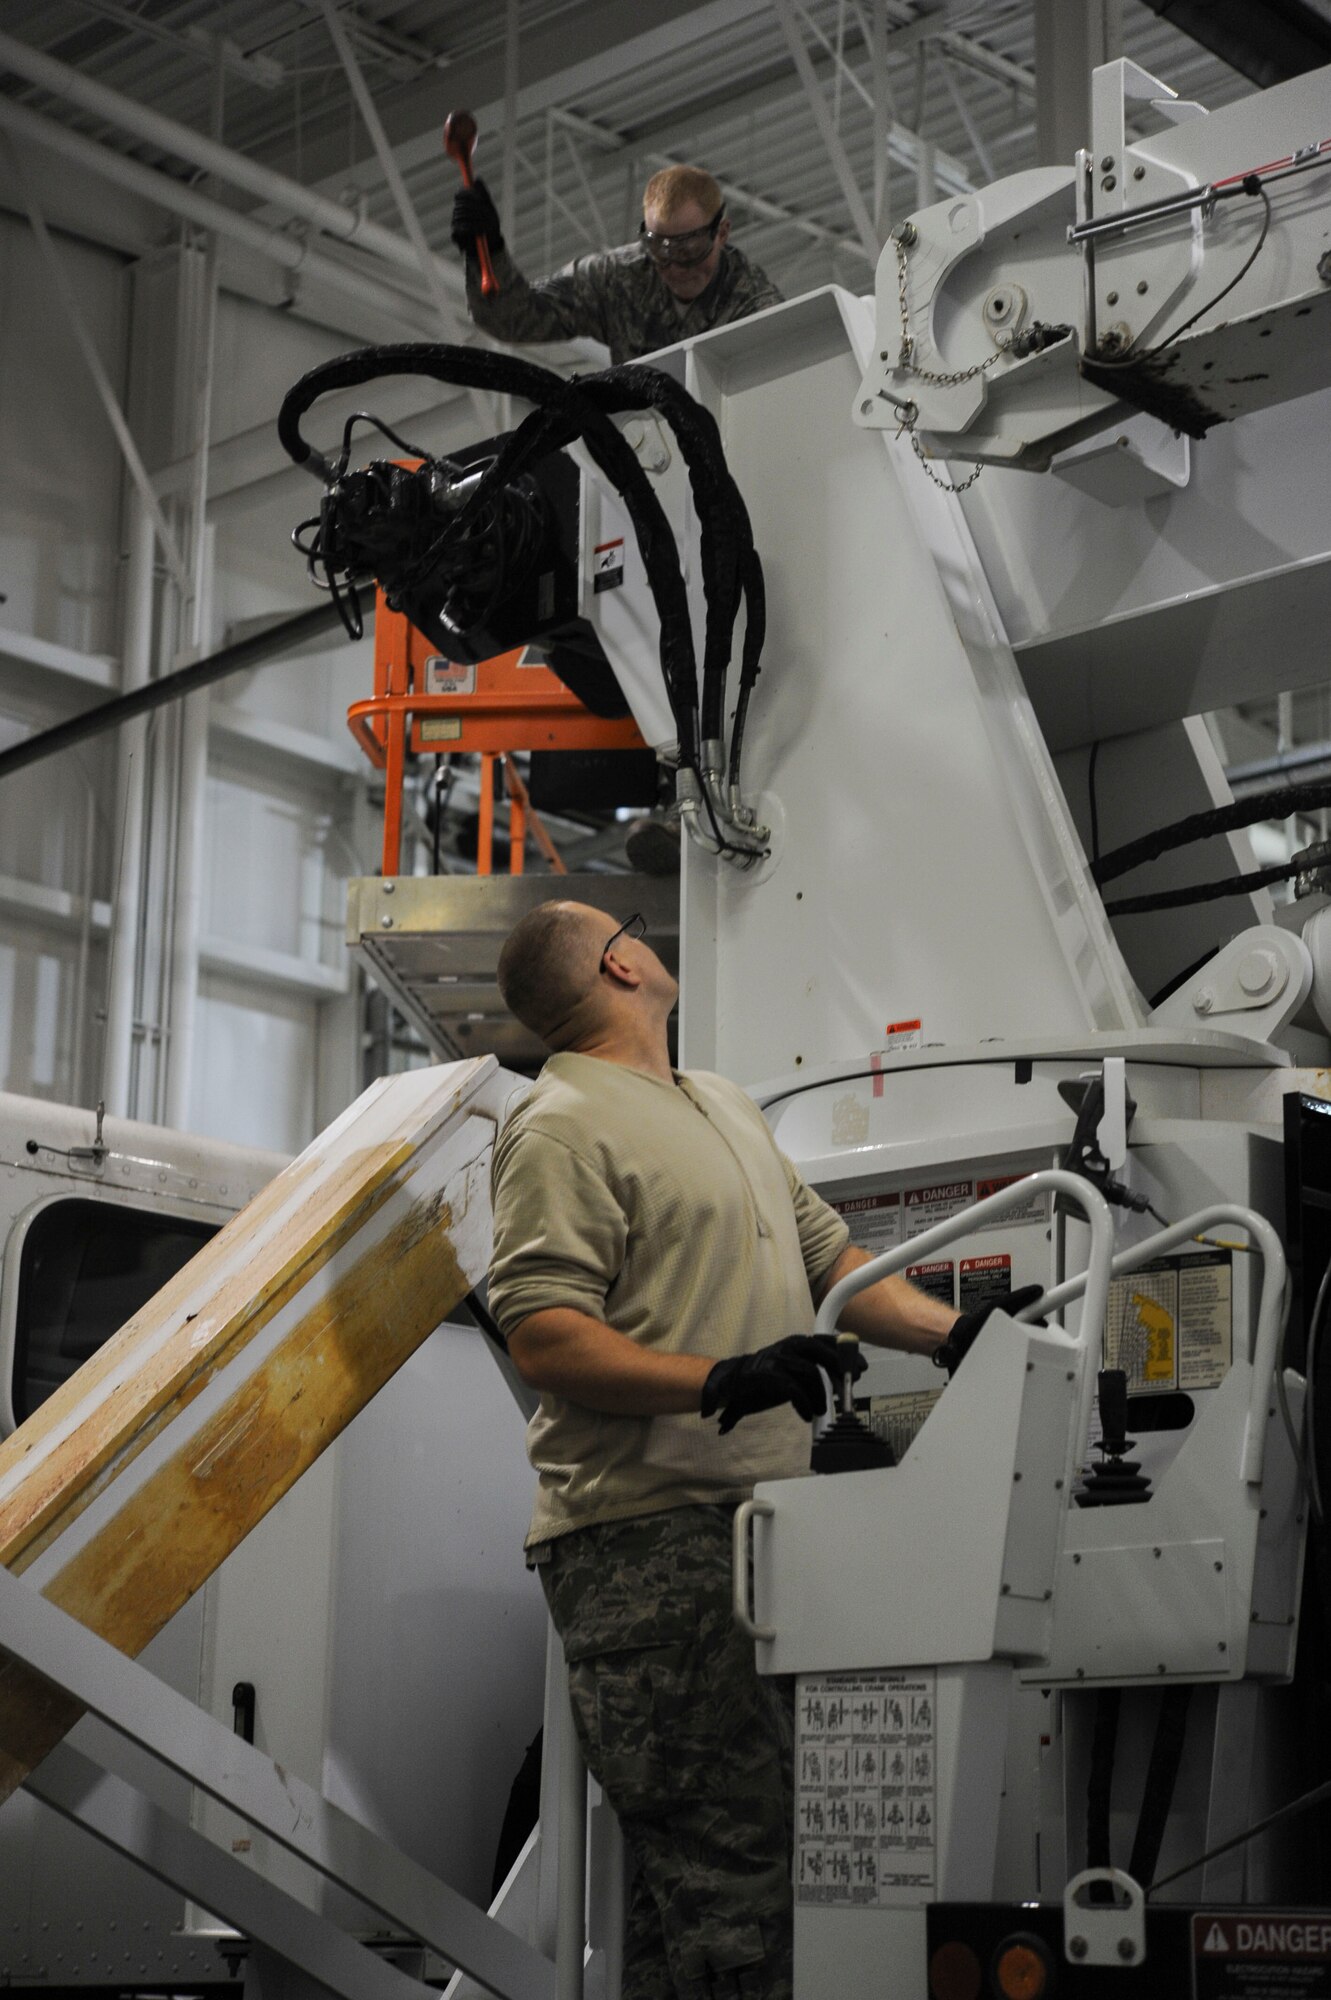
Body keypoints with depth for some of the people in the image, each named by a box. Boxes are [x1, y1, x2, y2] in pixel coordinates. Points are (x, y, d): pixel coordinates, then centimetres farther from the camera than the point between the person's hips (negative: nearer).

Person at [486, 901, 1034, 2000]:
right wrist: (721, 1382, -26)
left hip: (757, 1524, 9)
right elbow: (544, 1336, -15)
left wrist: (958, 1333, 10)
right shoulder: (561, 1126, -7)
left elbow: (826, 1254, 24)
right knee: (728, 1872, -12)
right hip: (649, 1539, -9)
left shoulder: (724, 1103, 23)